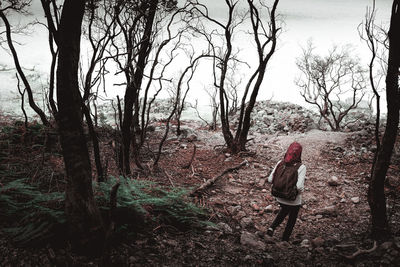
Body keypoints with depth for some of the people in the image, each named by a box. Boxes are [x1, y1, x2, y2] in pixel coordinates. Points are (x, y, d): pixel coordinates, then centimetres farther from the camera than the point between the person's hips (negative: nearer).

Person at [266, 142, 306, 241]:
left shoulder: (280, 163, -11)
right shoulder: (301, 167, -22)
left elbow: (270, 179, -9)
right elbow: (299, 186, -29)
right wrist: (300, 190, -7)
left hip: (280, 198, 4)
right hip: (294, 200, -4)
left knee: (284, 210, 35)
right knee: (291, 220, 22)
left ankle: (272, 227, 18)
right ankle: (284, 240, 35)